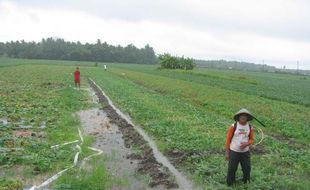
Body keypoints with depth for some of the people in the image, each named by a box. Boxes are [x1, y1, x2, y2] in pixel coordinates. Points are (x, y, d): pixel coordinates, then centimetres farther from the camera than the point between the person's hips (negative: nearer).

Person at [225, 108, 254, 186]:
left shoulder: (250, 127, -3)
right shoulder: (233, 126, -13)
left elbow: (251, 139, 8)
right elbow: (228, 139, -7)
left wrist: (246, 144, -15)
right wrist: (227, 153, -7)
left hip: (245, 152, 3)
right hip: (234, 152, -3)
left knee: (247, 169, 11)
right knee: (232, 169, 6)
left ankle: (246, 184, 35)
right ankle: (230, 185, 26)